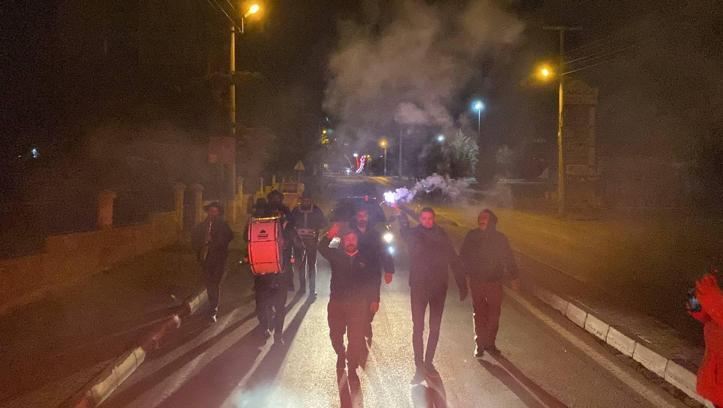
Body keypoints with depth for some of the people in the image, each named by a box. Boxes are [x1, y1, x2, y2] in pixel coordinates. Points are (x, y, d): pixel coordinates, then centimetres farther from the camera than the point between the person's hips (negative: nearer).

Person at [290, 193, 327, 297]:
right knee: (299, 264, 8)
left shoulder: (316, 210, 1)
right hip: (299, 240, 2)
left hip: (312, 241, -2)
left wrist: (316, 228, -14)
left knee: (311, 264, -4)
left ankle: (312, 290, -1)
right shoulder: (296, 210, 5)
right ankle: (302, 287, 22)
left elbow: (324, 223, 5)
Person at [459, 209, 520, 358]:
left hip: (495, 282, 1)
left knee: (494, 314, 6)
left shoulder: (500, 238, -4)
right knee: (479, 314, 7)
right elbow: (463, 256, 2)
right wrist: (465, 274, -6)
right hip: (476, 281, 0)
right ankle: (479, 344, 18)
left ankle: (490, 343, 21)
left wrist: (514, 277, -5)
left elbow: (508, 259, 2)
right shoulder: (472, 236, -5)